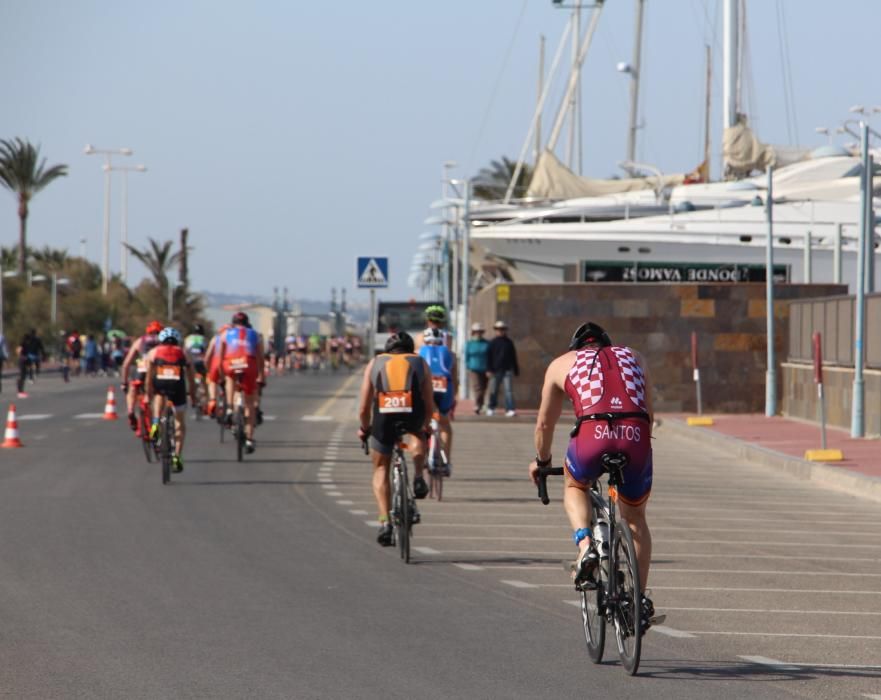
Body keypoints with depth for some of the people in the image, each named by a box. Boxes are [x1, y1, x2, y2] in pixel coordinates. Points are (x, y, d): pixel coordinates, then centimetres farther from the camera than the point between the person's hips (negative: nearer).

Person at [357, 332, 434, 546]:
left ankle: (384, 522, 5)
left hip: (384, 416, 0)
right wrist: (426, 426, 44)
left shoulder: (375, 364, 26)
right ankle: (418, 478, 18)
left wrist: (364, 429, 40)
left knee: (380, 469, 18)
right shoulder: (420, 363, 25)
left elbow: (364, 407, 22)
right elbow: (429, 406, 25)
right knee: (417, 434, 37)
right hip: (413, 414, 0)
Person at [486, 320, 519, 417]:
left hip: (508, 370, 1)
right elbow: (488, 357, 1)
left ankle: (510, 410, -11)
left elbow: (514, 357, 16)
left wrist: (516, 370, 15)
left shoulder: (509, 342, 11)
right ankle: (490, 408, 21)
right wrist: (489, 369, -8)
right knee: (494, 391, 6)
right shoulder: (493, 343, 4)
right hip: (496, 370, -1)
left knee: (509, 390, -8)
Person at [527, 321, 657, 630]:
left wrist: (541, 461, 48)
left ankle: (585, 545, 4)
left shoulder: (562, 363, 25)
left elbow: (545, 424, 31)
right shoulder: (632, 356, 31)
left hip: (592, 436, -2)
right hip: (636, 437, 2)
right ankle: (641, 598, 17)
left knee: (574, 487, 31)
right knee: (635, 517, 24)